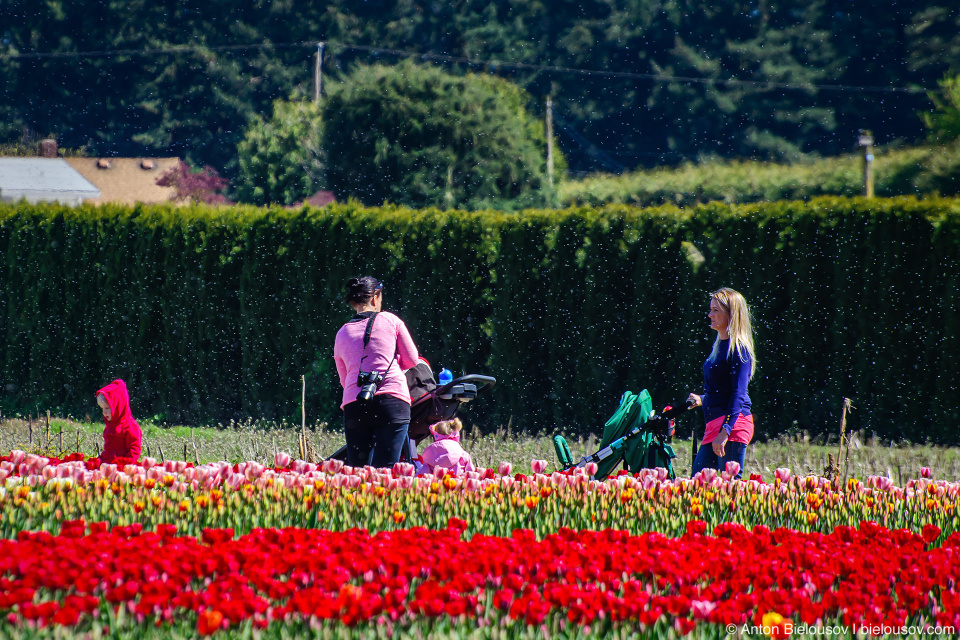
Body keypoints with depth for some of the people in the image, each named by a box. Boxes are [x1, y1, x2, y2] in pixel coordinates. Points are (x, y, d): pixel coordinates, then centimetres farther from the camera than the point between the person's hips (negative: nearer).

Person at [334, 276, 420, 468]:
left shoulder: (342, 334, 16)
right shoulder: (390, 320, 8)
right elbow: (412, 360, 13)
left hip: (353, 405, 2)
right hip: (393, 401, -2)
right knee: (384, 472, -7)